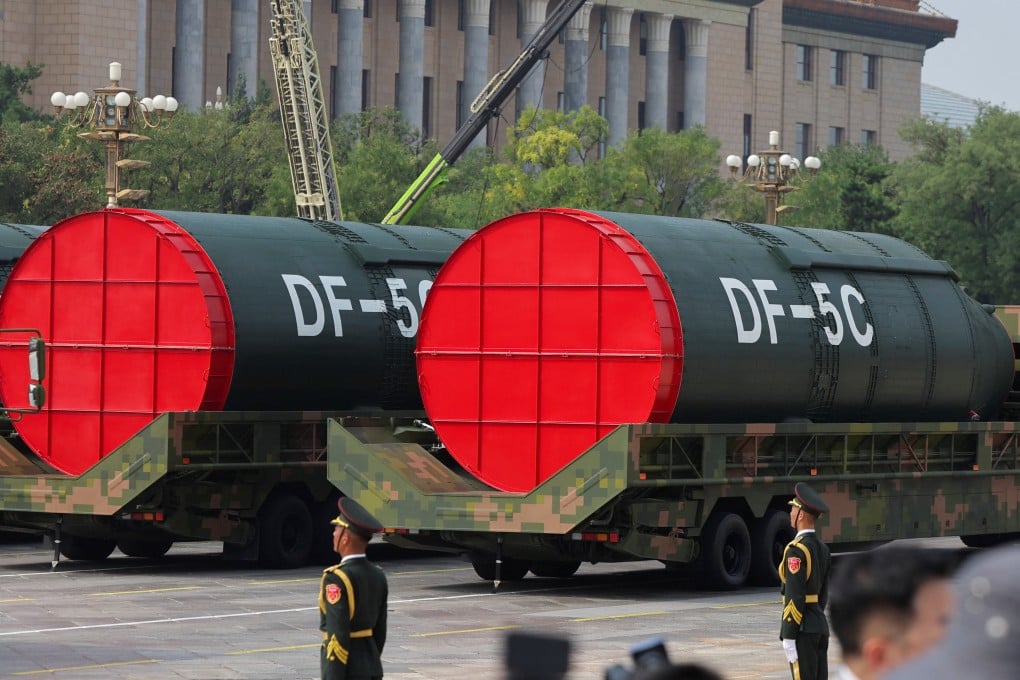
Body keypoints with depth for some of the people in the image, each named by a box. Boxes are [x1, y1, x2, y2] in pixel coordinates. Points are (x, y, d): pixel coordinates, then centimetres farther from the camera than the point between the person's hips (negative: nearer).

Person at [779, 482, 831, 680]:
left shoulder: (797, 550, -16)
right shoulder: (822, 548, 12)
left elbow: (794, 598, -20)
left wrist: (788, 637, -18)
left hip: (802, 630, -9)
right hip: (820, 627, 9)